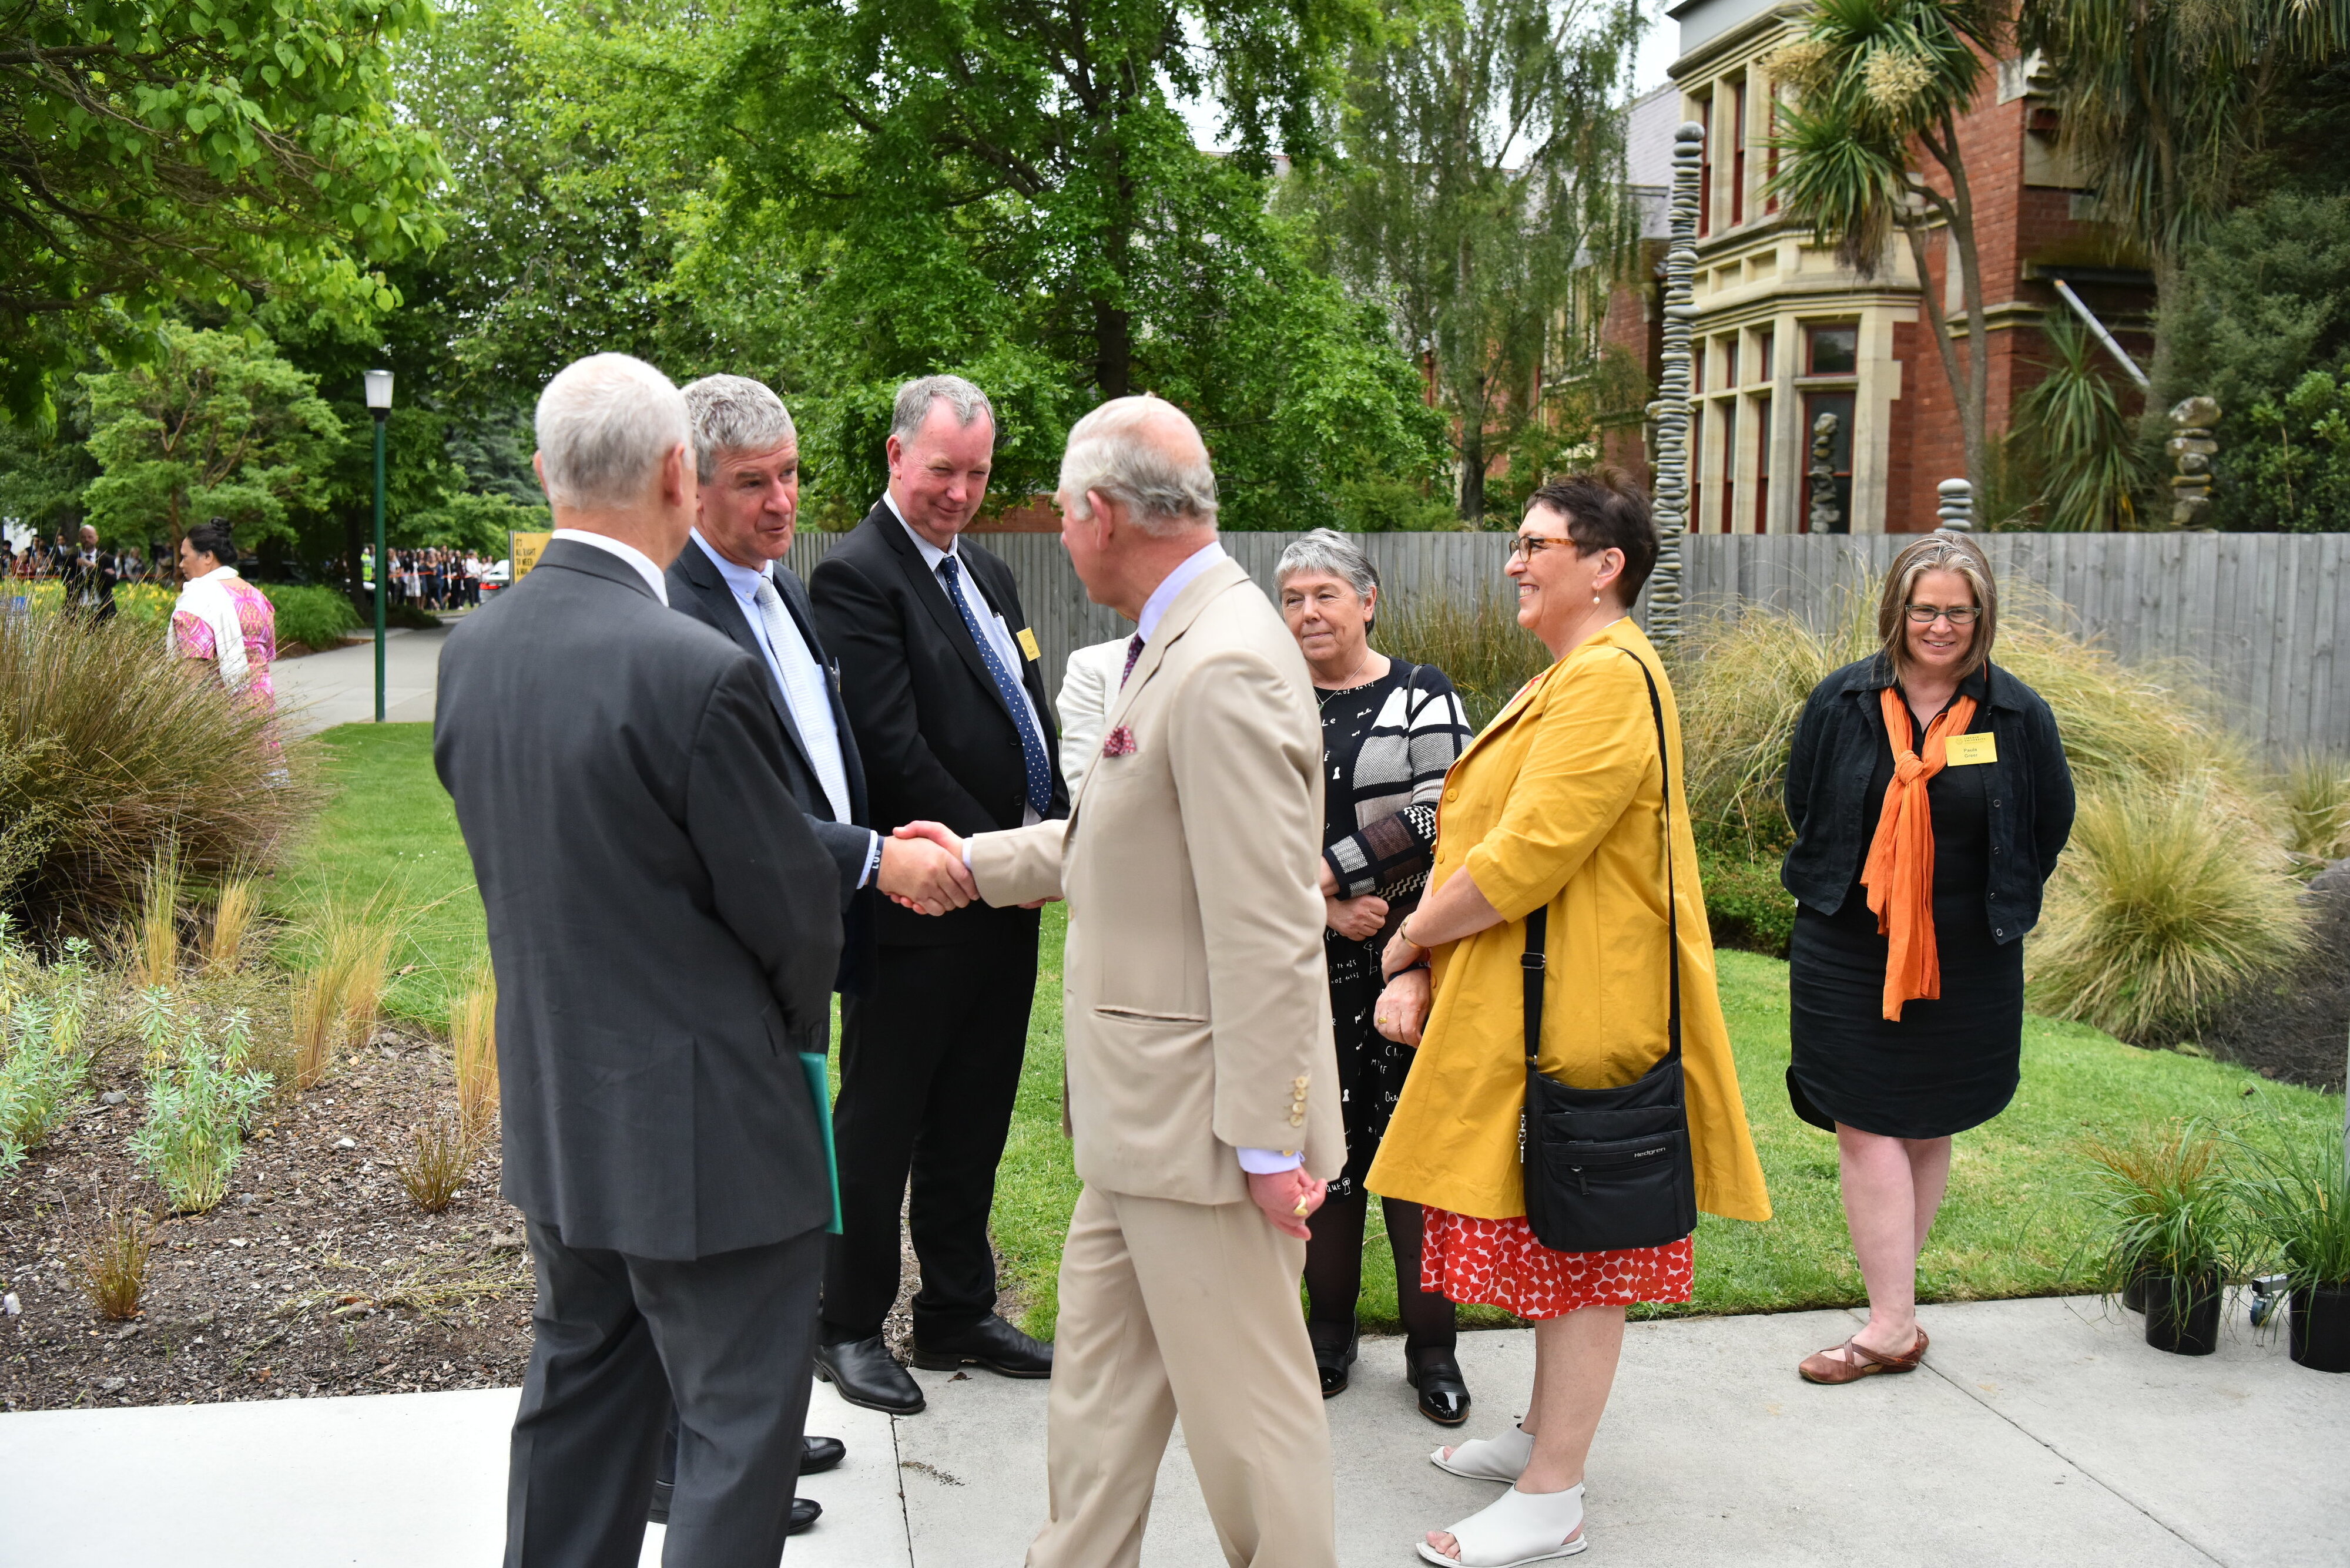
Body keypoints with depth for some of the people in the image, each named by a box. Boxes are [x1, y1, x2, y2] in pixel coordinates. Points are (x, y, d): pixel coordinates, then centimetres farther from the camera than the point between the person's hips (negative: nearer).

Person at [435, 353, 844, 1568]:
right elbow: (793, 910, -14)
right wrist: (795, 1024, 7)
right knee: (738, 1428, 7)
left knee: (577, 1394, 22)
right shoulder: (697, 671, -24)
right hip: (704, 1126, -8)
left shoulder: (470, 648, -1)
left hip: (551, 1106, 8)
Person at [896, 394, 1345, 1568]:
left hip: (1204, 1118, -10)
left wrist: (1265, 1140, -22)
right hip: (1138, 1115, 10)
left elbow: (1267, 937, -25)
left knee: (1241, 1395, 6)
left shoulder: (1225, 668, -23)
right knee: (1101, 1375, 21)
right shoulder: (1170, 643, 10)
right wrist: (974, 862, 26)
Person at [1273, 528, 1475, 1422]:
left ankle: (1431, 1346, 12)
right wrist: (1325, 910, -11)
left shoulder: (1421, 697, -1)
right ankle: (1329, 1331, 22)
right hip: (1307, 968, 3)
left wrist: (1329, 872, -12)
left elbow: (1437, 821, -11)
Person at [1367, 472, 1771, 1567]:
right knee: (1549, 1237, 20)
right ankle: (1544, 1434, 34)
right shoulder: (1563, 679, 17)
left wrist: (1408, 939, -9)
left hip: (1578, 1013, -10)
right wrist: (1420, 973, 1)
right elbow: (1478, 836, 12)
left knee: (1577, 1248, 0)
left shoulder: (1610, 678, -18)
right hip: (1523, 1006, 10)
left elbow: (1524, 859, -25)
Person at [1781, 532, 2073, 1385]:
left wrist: (1996, 910, 10)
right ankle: (1894, 1320, 3)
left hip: (1965, 962, 1)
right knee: (1866, 1127, -5)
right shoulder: (1843, 702, -2)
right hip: (1850, 953, 0)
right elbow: (1803, 805, 11)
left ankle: (1891, 1319, 16)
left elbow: (2050, 827, 10)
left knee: (1927, 1129, 9)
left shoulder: (2018, 715, -2)